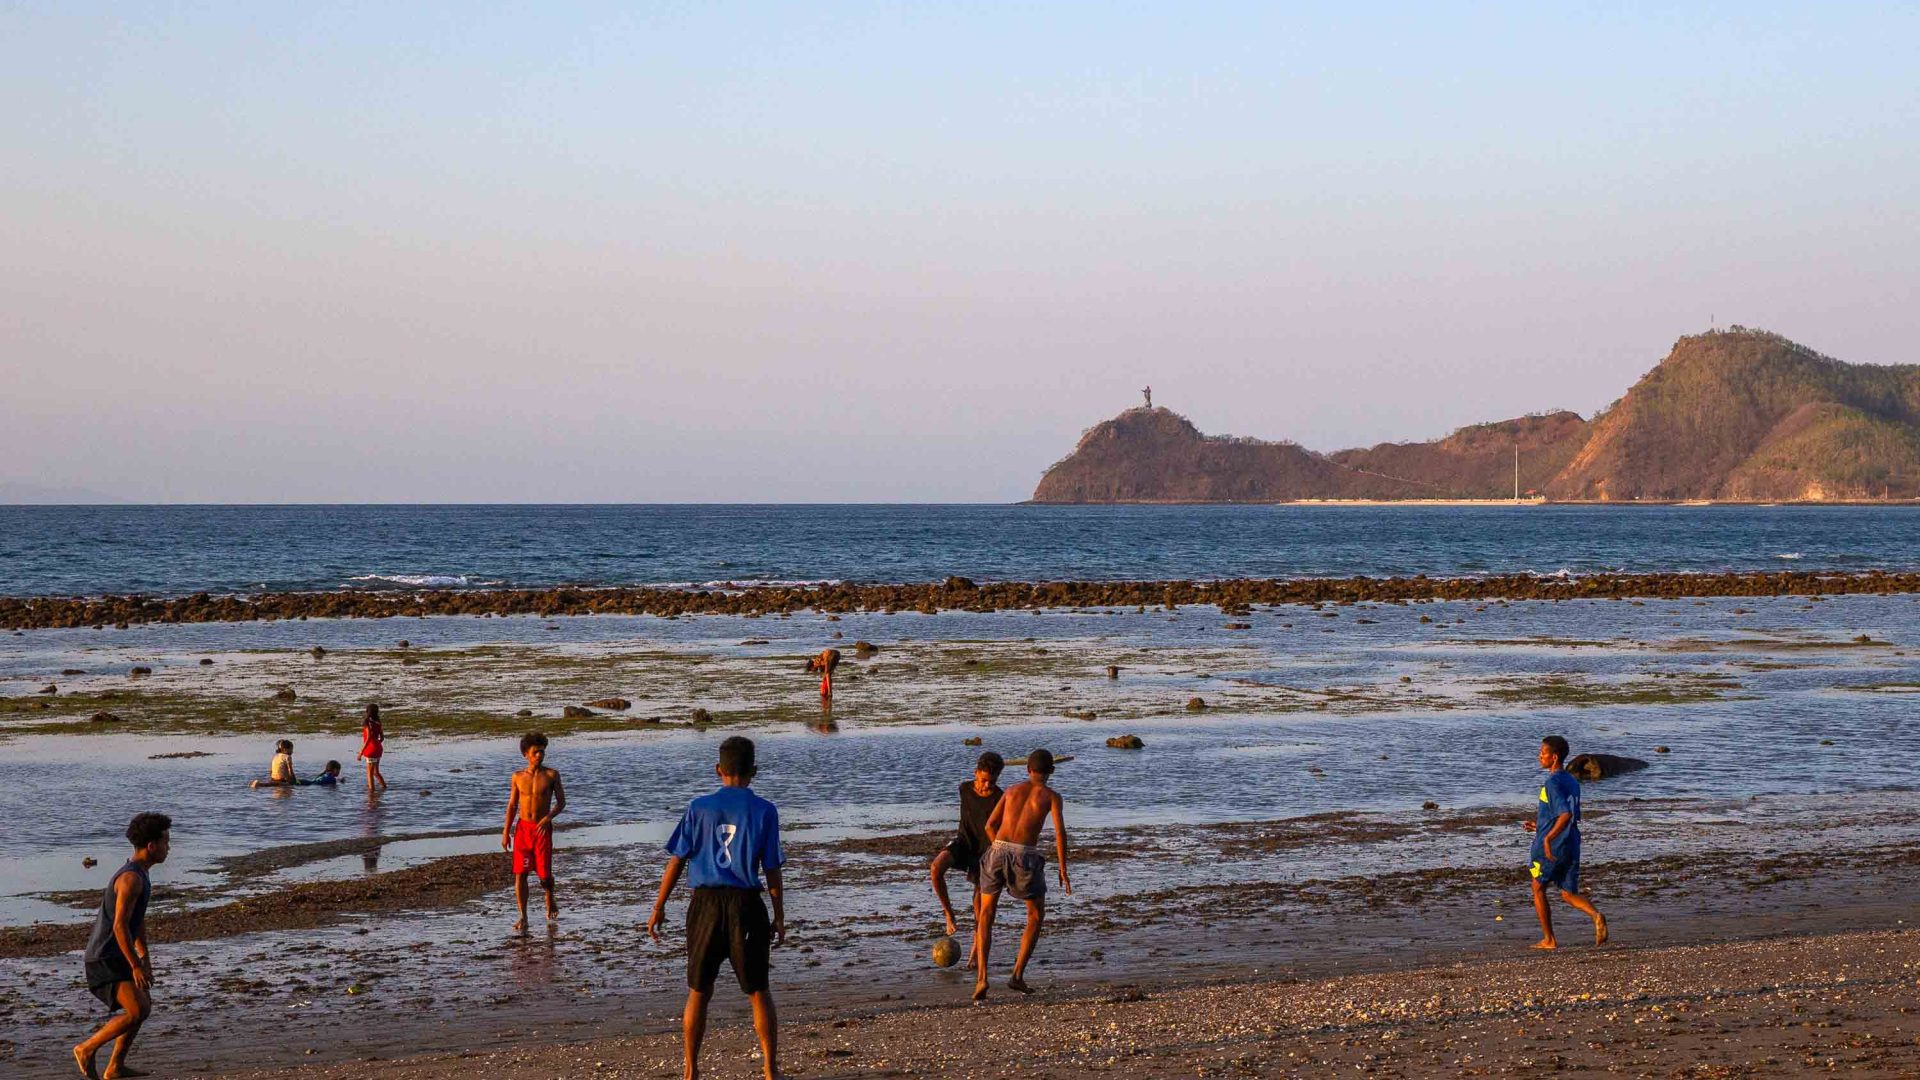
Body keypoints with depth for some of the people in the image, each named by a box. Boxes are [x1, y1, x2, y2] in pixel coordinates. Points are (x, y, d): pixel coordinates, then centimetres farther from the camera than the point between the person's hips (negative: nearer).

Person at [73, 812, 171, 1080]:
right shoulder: (131, 878, -22)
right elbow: (120, 926, -26)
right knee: (138, 1012, -17)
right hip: (105, 959, -11)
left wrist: (145, 955, 27)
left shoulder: (140, 874, 12)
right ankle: (87, 1050, -2)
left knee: (144, 1005, 18)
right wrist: (136, 966, -23)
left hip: (113, 957, 11)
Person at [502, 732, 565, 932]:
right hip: (523, 828, 2)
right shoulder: (518, 777, 4)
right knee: (519, 873, -5)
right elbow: (512, 805, 11)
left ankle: (550, 902, 33)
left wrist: (548, 818, -17)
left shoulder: (551, 775, -2)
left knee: (544, 873, 0)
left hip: (542, 829, -2)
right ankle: (523, 918, -1)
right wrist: (506, 832, 7)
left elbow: (561, 802, 0)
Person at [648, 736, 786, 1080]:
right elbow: (773, 870, -2)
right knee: (759, 992, 8)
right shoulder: (764, 811, -2)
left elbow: (676, 861, 1)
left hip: (706, 904, 1)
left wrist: (658, 908, 8)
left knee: (698, 992, 11)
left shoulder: (699, 807, 1)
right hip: (747, 905, -1)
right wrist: (780, 916, 6)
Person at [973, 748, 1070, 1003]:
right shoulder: (1052, 795, 9)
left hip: (998, 851, 3)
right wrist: (1063, 870, 3)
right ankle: (1018, 974, 7)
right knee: (1036, 916, 19)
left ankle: (981, 977, -3)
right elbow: (1060, 832, -4)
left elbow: (990, 826, 22)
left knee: (986, 916, 15)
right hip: (1026, 857, -3)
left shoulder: (1012, 789, 21)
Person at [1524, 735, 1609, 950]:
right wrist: (1540, 825, 26)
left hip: (1550, 849, -7)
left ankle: (1549, 940, 16)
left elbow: (1565, 815, -28)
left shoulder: (1553, 783, -16)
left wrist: (1548, 838, -24)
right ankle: (1596, 915, -18)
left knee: (1538, 889, 12)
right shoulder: (1572, 782, 12)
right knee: (1569, 894, 11)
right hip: (1572, 847, 7)